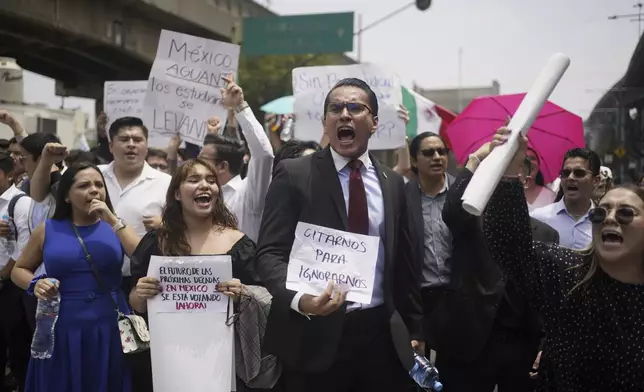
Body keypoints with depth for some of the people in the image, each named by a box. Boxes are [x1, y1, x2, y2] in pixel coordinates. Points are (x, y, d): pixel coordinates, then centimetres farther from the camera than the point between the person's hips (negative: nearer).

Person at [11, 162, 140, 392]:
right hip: (63, 328, 0)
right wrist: (34, 284, -7)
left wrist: (113, 221, -14)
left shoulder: (115, 226, 4)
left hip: (110, 326, 0)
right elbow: (19, 270, 15)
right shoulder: (48, 230, 4)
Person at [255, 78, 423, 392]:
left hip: (382, 335, 4)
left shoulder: (392, 182, 9)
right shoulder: (294, 174, -4)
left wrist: (414, 329, 14)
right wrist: (298, 299, -27)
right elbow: (270, 253, -9)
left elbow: (403, 261, 14)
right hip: (316, 337, -3)